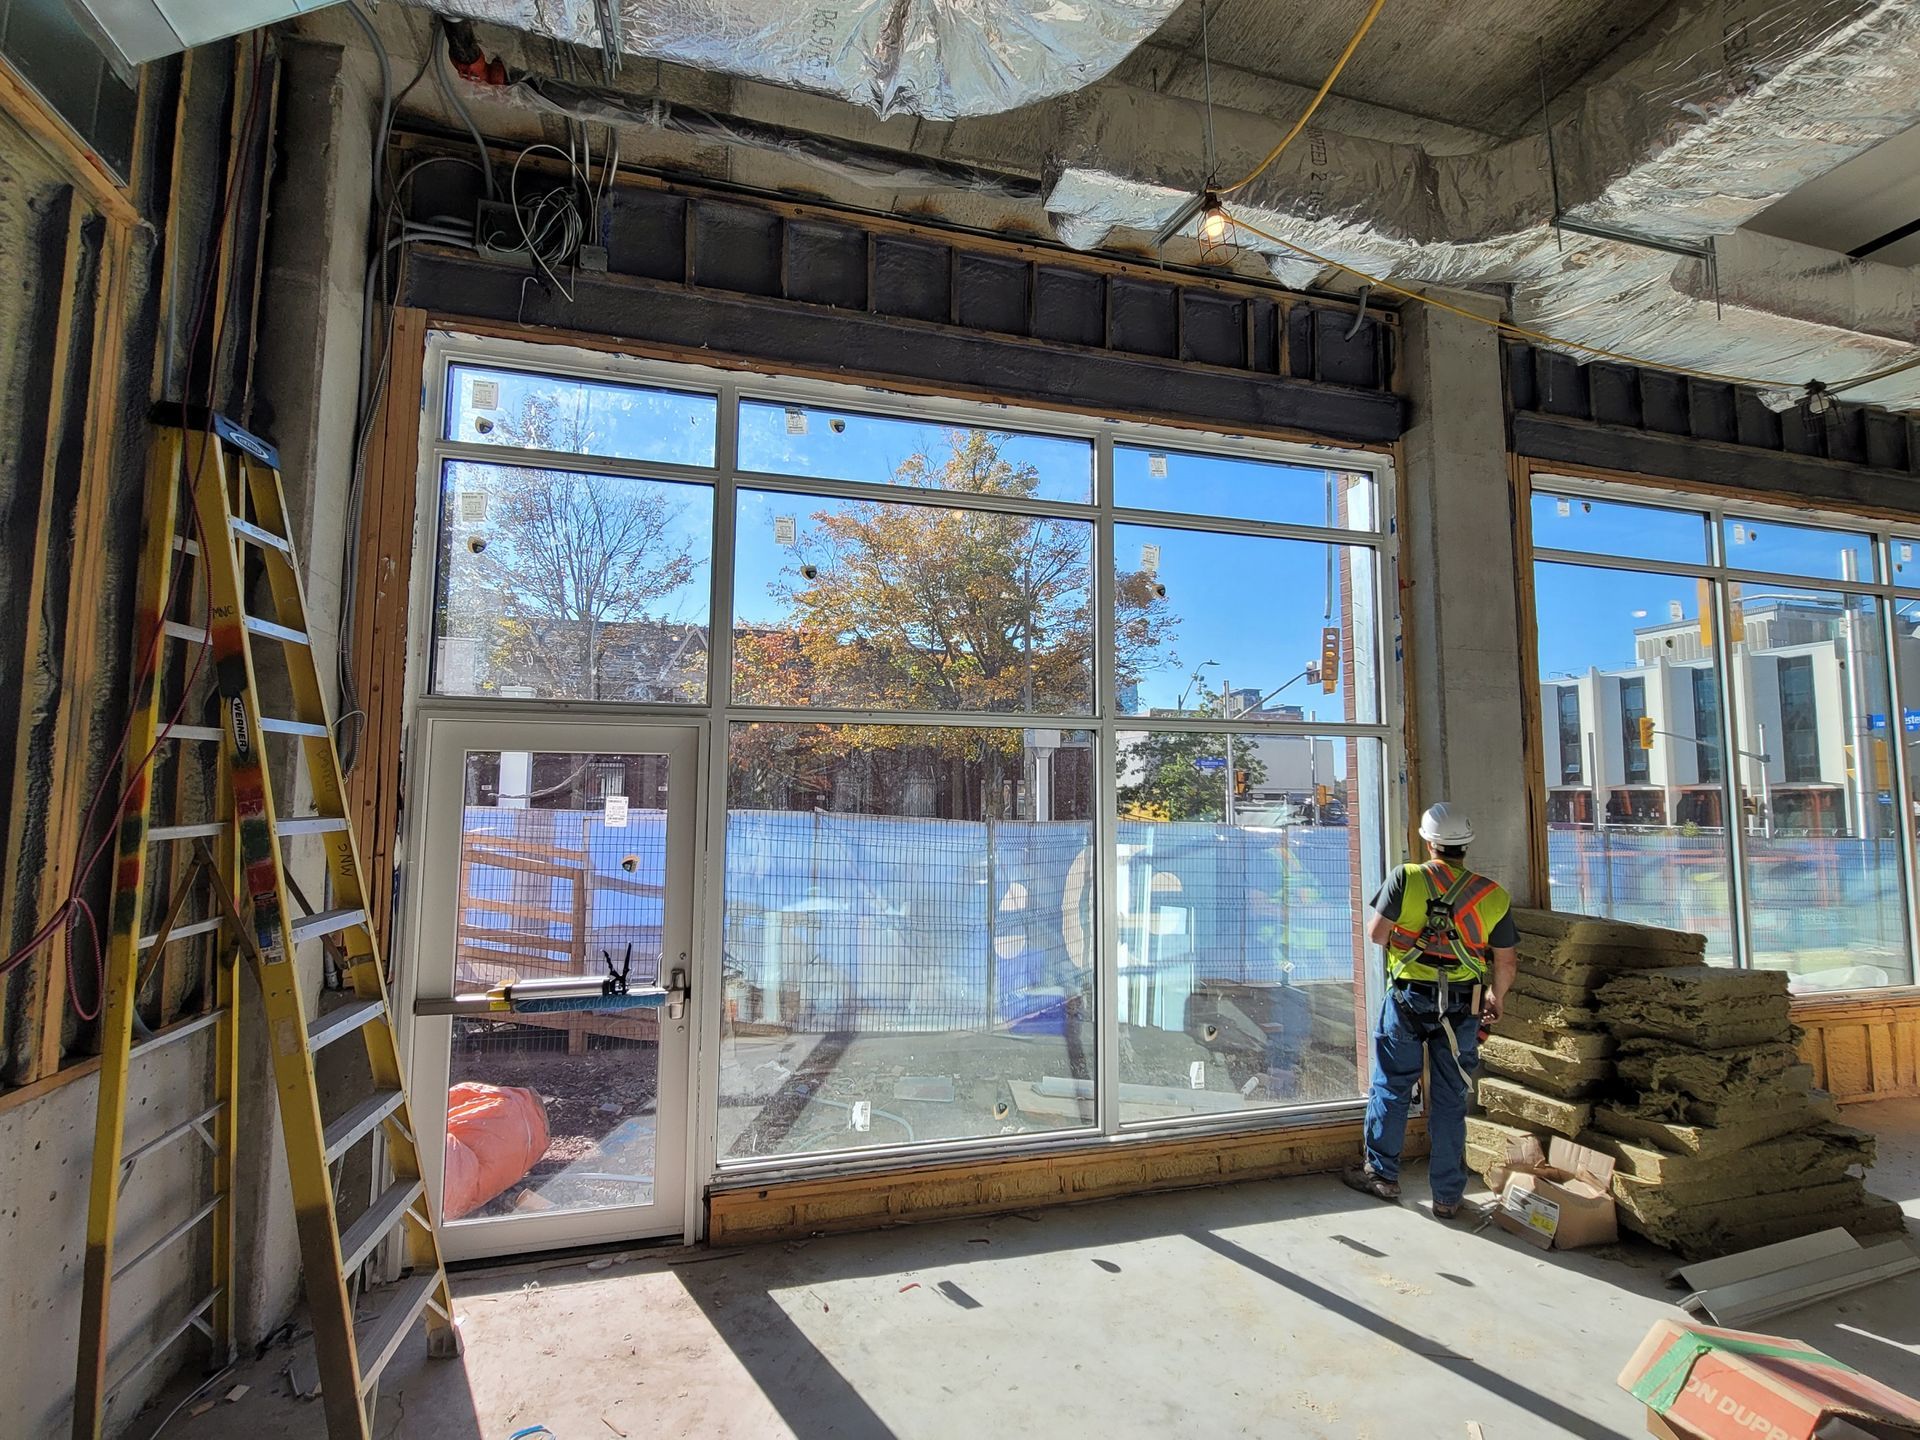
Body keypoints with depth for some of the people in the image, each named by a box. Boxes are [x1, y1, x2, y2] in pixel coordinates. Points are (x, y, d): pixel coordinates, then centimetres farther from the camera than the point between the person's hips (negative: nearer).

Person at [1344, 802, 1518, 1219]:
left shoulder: (1406, 878, -13)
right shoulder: (1493, 895, -2)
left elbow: (1376, 933, -11)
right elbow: (1506, 961, 4)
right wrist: (1496, 998, 23)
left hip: (1408, 1000, -3)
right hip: (1461, 1007, 3)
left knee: (1391, 1087, 12)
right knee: (1450, 1100, 13)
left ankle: (1382, 1175, 24)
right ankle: (1447, 1196, 22)